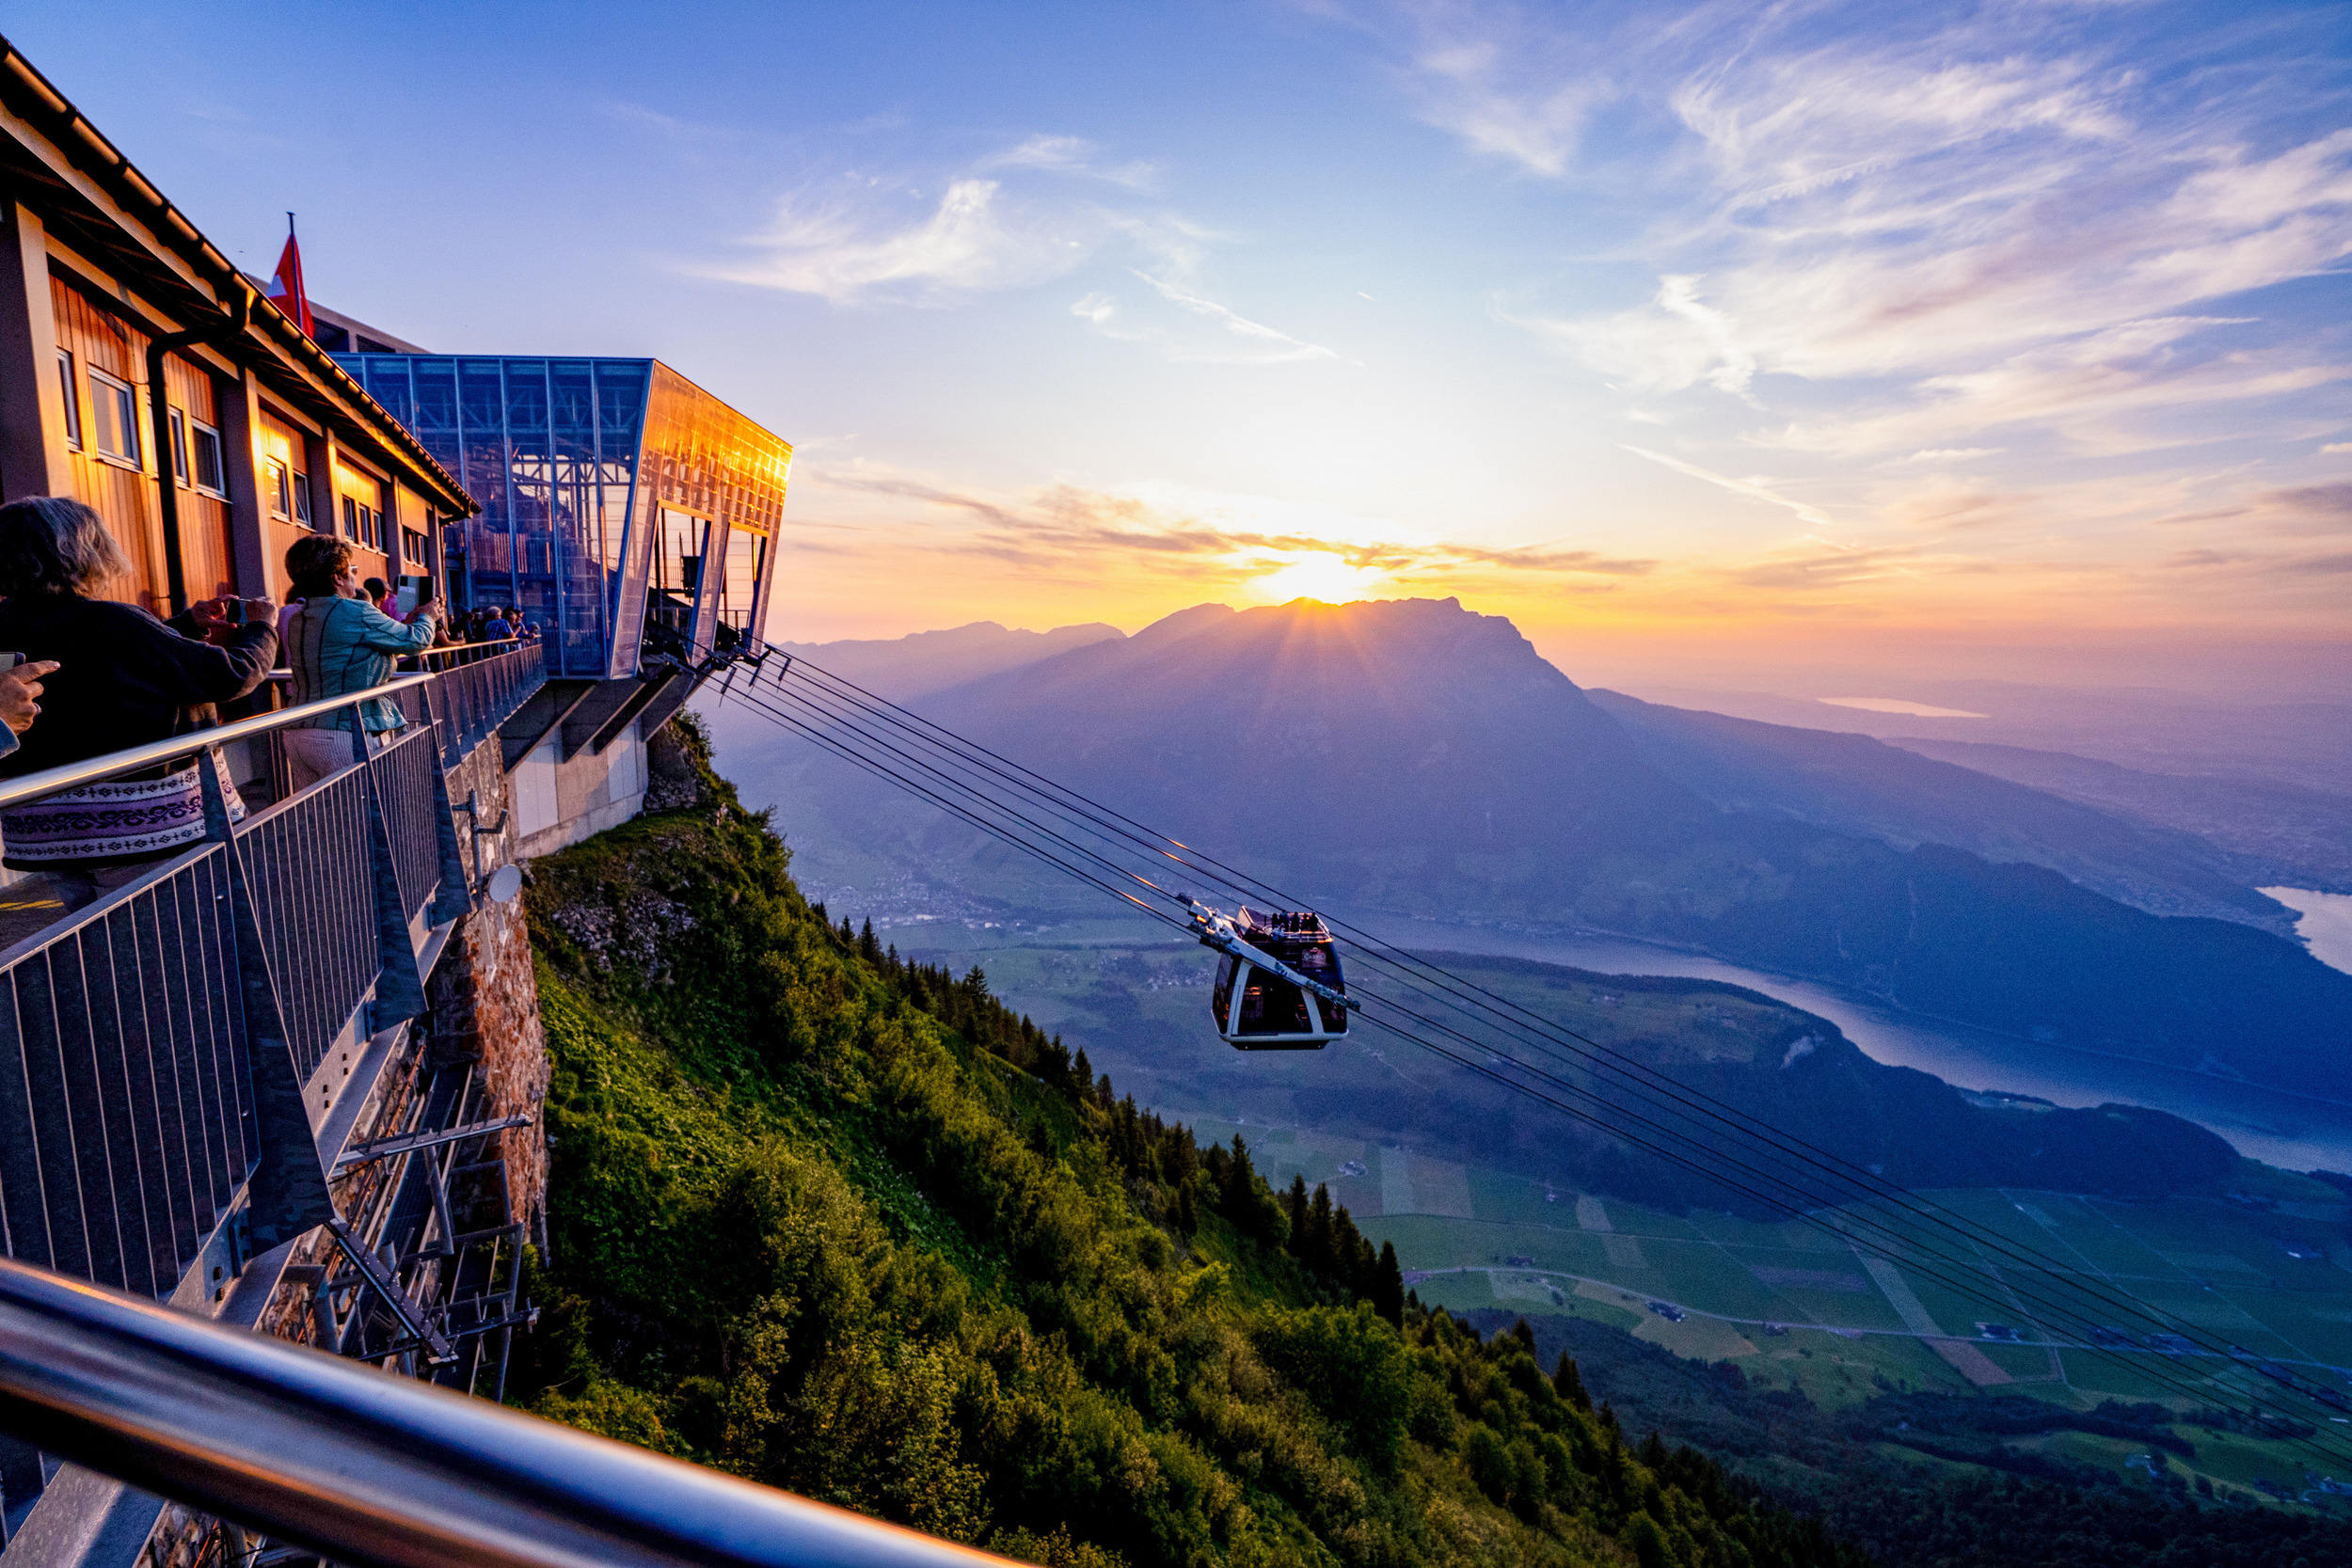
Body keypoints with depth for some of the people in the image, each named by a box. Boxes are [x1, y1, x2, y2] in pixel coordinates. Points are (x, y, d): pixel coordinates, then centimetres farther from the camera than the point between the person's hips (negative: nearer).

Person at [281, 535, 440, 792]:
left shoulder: (297, 621, 14)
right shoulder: (357, 613, -12)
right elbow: (415, 641, 1)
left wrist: (408, 623, 32)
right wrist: (427, 617, 23)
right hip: (347, 736, -8)